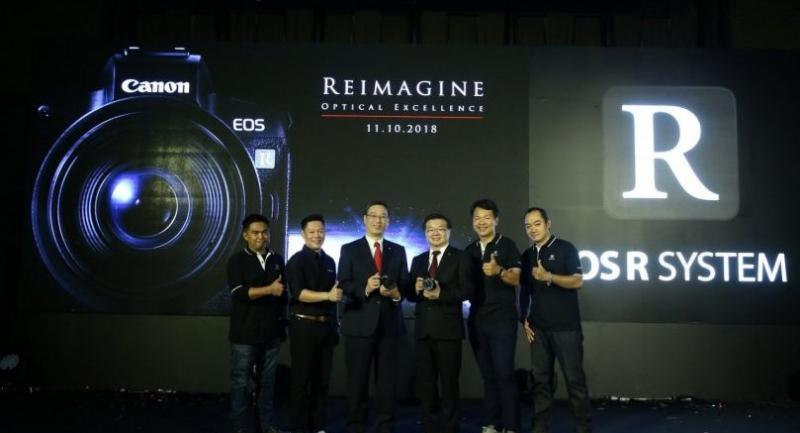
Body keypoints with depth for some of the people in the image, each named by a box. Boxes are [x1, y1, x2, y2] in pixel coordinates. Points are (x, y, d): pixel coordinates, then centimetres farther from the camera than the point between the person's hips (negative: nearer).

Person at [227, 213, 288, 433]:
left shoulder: (277, 259, 11)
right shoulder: (237, 260, -1)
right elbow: (239, 292, -14)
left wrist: (283, 320, 13)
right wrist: (269, 290, -19)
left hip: (271, 331, 4)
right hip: (246, 332, -3)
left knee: (267, 380, 10)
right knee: (241, 381, 3)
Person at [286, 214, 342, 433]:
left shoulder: (329, 261, 12)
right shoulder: (296, 261, -7)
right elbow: (299, 293, -19)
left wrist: (335, 322, 14)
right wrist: (328, 295, -29)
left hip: (326, 326, 6)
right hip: (304, 326, -6)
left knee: (322, 379, 10)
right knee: (302, 379, 1)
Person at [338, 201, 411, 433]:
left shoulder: (398, 250, 13)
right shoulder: (349, 249, 5)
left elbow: (406, 284, 8)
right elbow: (343, 285, -4)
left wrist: (397, 293, -14)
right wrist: (365, 288, -21)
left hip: (389, 323, 2)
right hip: (360, 323, -2)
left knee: (388, 379, 7)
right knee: (357, 379, 4)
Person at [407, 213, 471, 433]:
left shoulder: (460, 257, 0)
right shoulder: (417, 260, 15)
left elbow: (465, 291, -10)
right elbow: (410, 295, 10)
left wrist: (440, 294, -22)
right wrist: (416, 289, -11)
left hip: (448, 328, -5)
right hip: (423, 328, 5)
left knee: (449, 380, 3)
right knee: (425, 381, 10)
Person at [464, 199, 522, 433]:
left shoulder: (507, 245, -3)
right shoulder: (469, 250, 12)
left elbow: (517, 279, -12)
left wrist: (499, 271, -29)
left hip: (502, 319, -5)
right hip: (477, 320, 5)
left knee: (504, 373, -6)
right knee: (487, 375, 10)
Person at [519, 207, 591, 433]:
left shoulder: (566, 248, -3)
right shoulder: (527, 255, 13)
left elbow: (577, 281, -11)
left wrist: (549, 277, -24)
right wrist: (524, 319, 9)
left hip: (566, 326, -5)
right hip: (538, 327, 5)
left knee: (574, 378, -2)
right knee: (541, 379, 7)